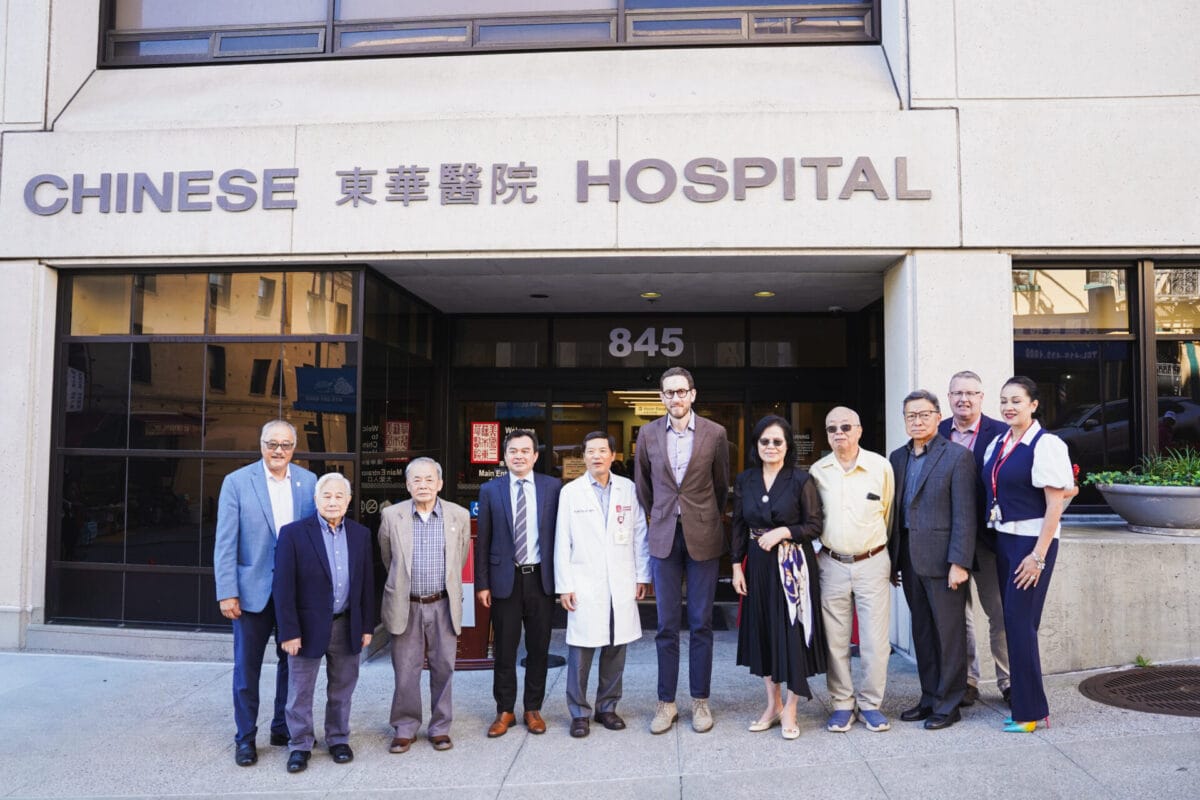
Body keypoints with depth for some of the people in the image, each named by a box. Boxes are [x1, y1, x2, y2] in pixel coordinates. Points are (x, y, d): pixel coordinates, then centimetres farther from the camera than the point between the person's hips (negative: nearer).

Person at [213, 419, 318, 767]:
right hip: (253, 588, -2)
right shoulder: (237, 482, -5)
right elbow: (225, 542, -7)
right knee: (247, 665, 9)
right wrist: (227, 592, -11)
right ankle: (245, 737, 23)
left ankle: (283, 728, 30)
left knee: (292, 660, 13)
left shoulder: (308, 481, 2)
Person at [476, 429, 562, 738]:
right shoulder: (490, 490, 2)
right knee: (504, 650, 7)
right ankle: (505, 711, 22)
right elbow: (483, 540, 3)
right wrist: (482, 584, -1)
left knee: (538, 649, 10)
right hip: (505, 579, 0)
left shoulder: (552, 487, 1)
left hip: (540, 578, 0)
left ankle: (533, 709, 25)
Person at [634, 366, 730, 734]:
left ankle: (700, 701, 17)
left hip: (703, 536, -1)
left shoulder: (715, 434, -3)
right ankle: (666, 702, 14)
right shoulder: (648, 434, 2)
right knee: (666, 625, 5)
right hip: (664, 537, 1)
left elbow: (721, 484, 10)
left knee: (701, 623, 5)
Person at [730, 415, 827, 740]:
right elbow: (739, 526, 8)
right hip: (758, 565, 4)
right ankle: (773, 704, 25)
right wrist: (737, 566, 3)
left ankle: (790, 710, 15)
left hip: (793, 565, -4)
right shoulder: (745, 481, 5)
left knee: (793, 632, 1)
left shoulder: (801, 480, -7)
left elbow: (815, 524, -6)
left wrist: (782, 532, -18)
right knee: (762, 632, 10)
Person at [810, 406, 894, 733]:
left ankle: (870, 704, 19)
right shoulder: (817, 471, 0)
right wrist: (825, 545, 9)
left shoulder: (881, 466, -3)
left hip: (872, 562, -1)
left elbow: (888, 512, 8)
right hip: (832, 564, 1)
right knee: (835, 640, 7)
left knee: (875, 640, 3)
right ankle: (842, 704, 20)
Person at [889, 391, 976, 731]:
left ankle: (948, 704, 16)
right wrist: (892, 559, 9)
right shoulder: (897, 457, 11)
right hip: (910, 559, 6)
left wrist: (959, 562, -16)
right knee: (922, 632, 14)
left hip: (942, 559, -6)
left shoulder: (957, 457, -7)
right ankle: (929, 698, 26)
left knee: (949, 632, 4)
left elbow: (964, 515, -11)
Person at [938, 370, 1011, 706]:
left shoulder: (1000, 433, -5)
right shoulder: (937, 434, 4)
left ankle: (1008, 681, 23)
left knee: (1001, 613, 7)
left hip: (987, 537, -3)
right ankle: (966, 681, 25)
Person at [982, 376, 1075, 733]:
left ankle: (1029, 711, 8)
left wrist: (1038, 556, -17)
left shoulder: (1046, 444, -12)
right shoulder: (997, 444, 9)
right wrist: (992, 537, 9)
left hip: (1032, 541, -7)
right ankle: (1022, 700, 22)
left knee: (1020, 621, -4)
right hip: (1003, 539, 7)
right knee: (1013, 621, 11)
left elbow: (1055, 505, -14)